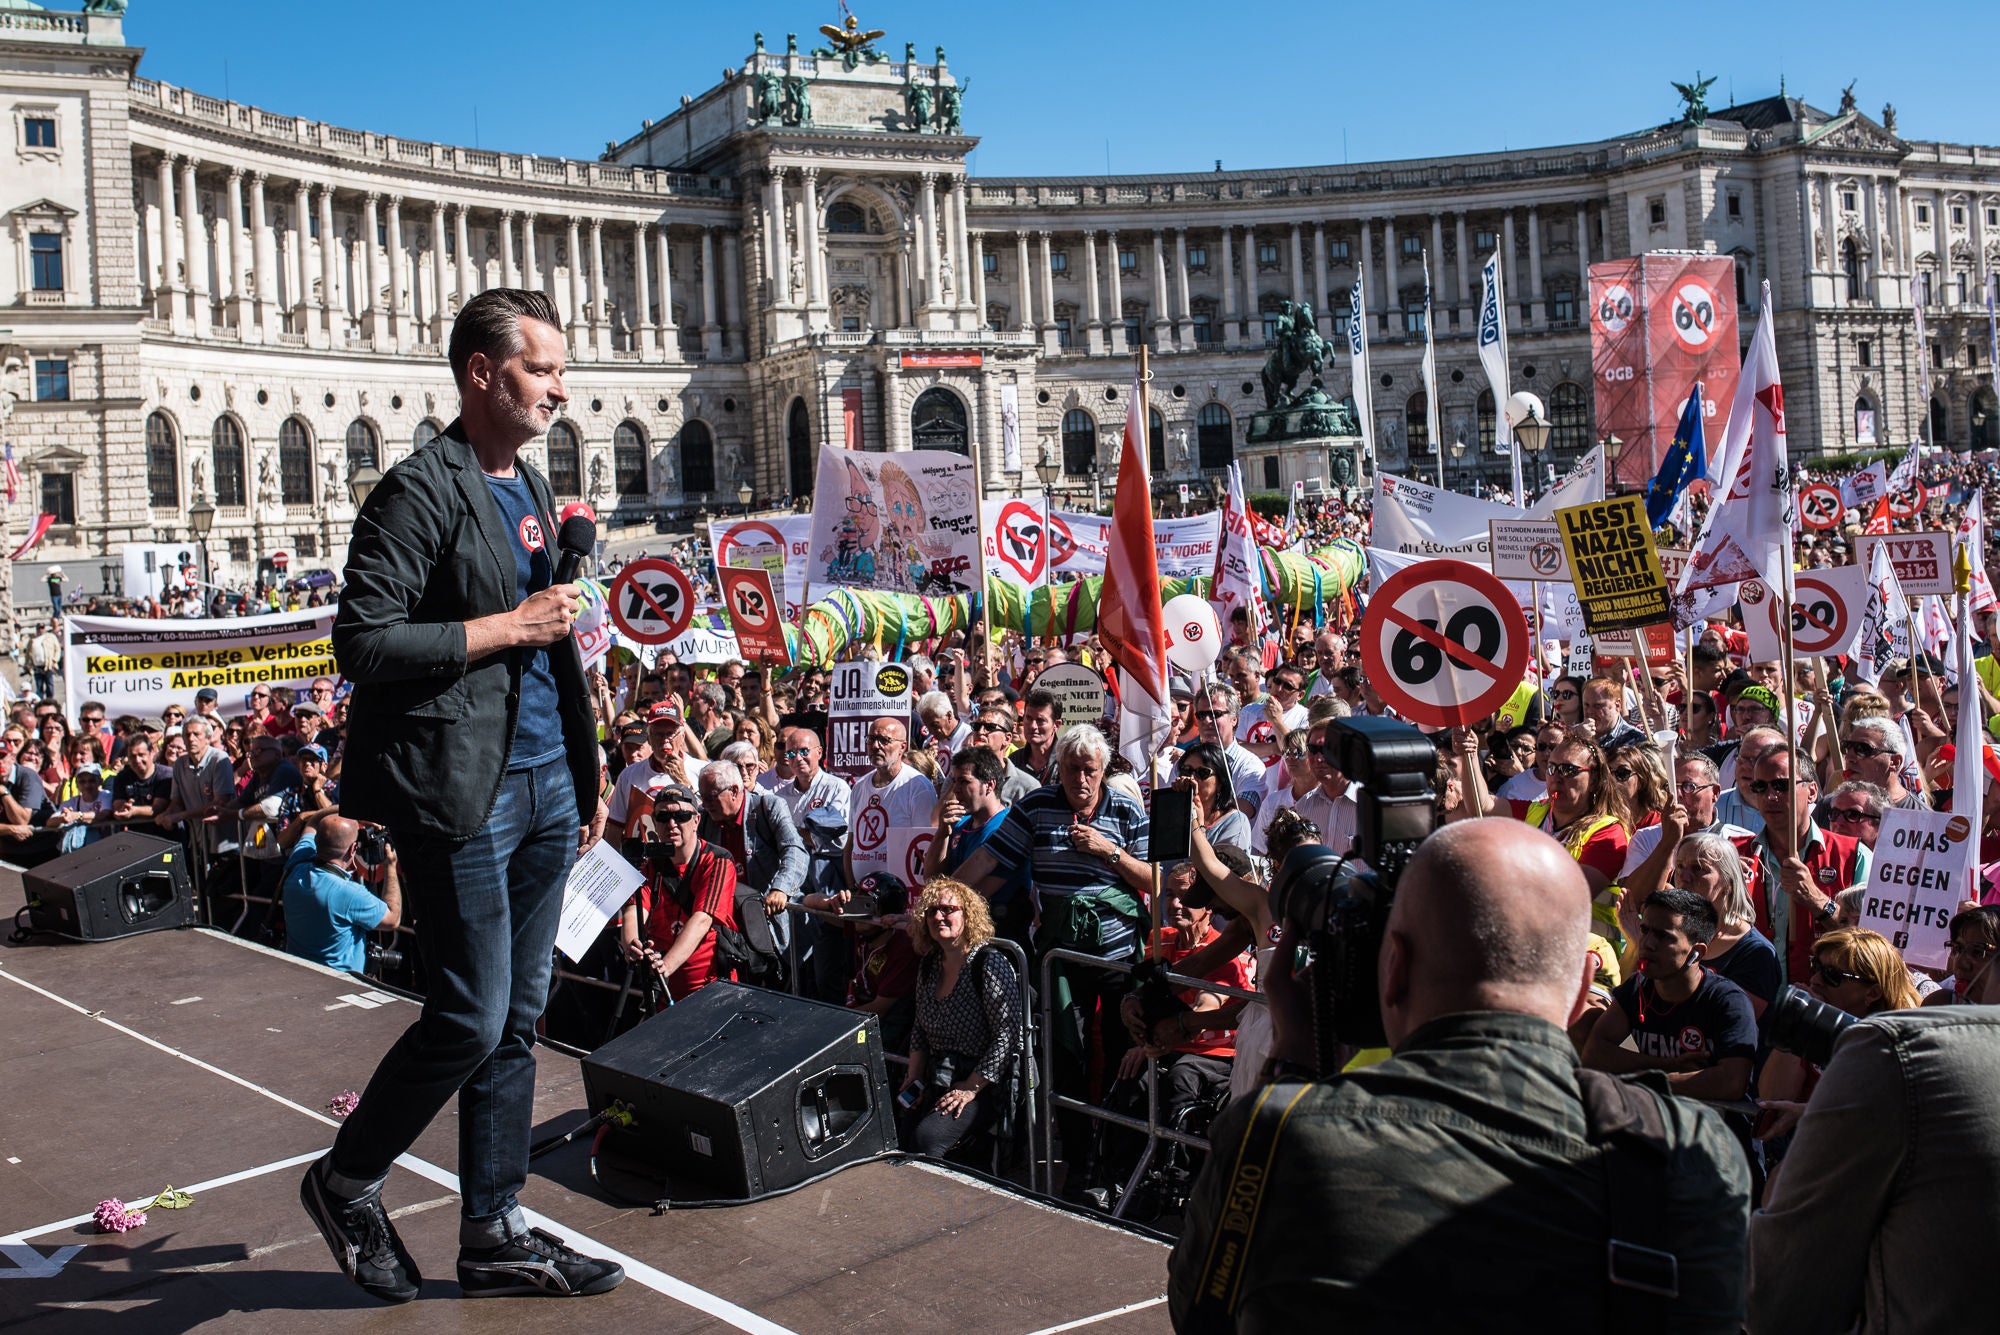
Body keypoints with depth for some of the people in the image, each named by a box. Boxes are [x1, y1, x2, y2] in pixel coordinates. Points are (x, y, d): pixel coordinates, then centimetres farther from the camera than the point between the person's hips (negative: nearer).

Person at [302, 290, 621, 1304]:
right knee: (472, 1019, -4)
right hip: (460, 793, -8)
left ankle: (494, 1234, 21)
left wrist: (586, 779, 19)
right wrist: (509, 626, -16)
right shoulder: (421, 490, -10)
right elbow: (363, 642, -18)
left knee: (517, 1021, 11)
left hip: (543, 784, 8)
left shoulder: (531, 490, 17)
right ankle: (345, 1182, 20)